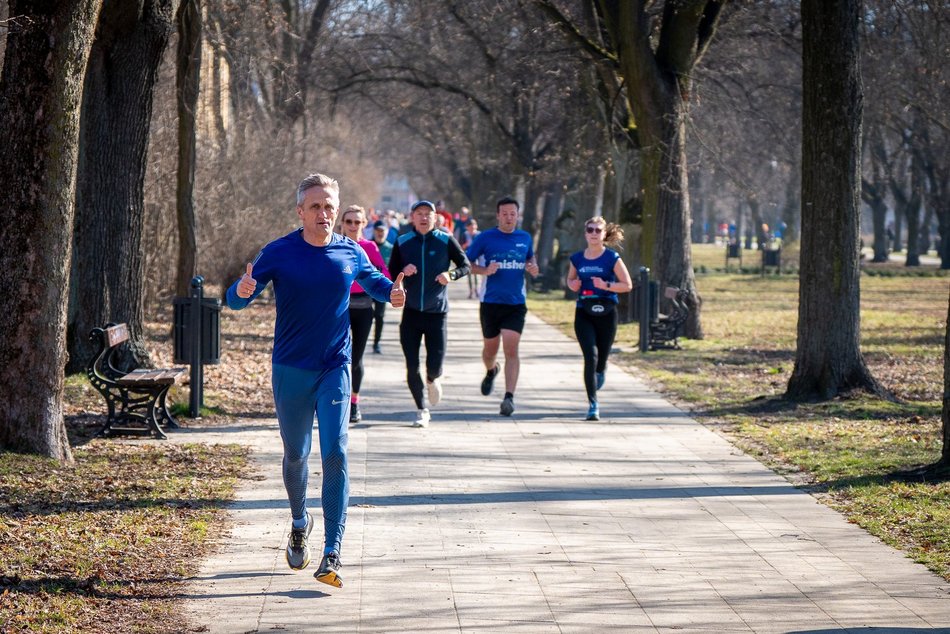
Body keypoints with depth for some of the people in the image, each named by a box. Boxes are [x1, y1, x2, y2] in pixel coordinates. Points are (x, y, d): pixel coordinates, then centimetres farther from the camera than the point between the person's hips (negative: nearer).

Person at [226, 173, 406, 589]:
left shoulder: (350, 253, 2)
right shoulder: (278, 253, -5)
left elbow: (373, 280, 21)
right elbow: (237, 299, -6)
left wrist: (392, 293, -1)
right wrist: (242, 291, -30)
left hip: (334, 368, 0)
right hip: (290, 368, 0)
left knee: (335, 454, -12)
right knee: (296, 455, 12)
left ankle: (332, 555, -13)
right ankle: (299, 523, 41)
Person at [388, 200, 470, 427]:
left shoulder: (445, 240, -1)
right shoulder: (402, 242, 3)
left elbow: (465, 265, 4)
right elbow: (390, 273, 8)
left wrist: (451, 275, -16)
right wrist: (403, 272, -14)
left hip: (437, 312, -1)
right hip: (411, 312, 1)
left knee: (434, 365, -5)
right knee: (412, 368, -1)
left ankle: (432, 381, 32)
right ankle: (422, 411, 16)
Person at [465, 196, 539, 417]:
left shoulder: (525, 238, 7)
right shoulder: (485, 238, -2)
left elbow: (531, 258, 24)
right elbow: (466, 263, 0)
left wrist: (532, 268, 0)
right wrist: (485, 270, -17)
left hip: (516, 303, 0)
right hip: (490, 302, 0)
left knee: (511, 349, -13)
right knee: (490, 348, 13)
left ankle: (509, 397, -17)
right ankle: (490, 371, 48)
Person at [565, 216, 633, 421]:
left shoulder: (612, 258, -5)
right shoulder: (577, 259, 3)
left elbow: (627, 285, -4)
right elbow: (570, 280, 20)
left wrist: (606, 285, -19)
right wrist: (573, 285, -4)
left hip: (606, 313, -1)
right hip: (584, 314, 1)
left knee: (601, 358, 9)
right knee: (590, 356, -14)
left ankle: (600, 372, 48)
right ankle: (593, 404, -10)